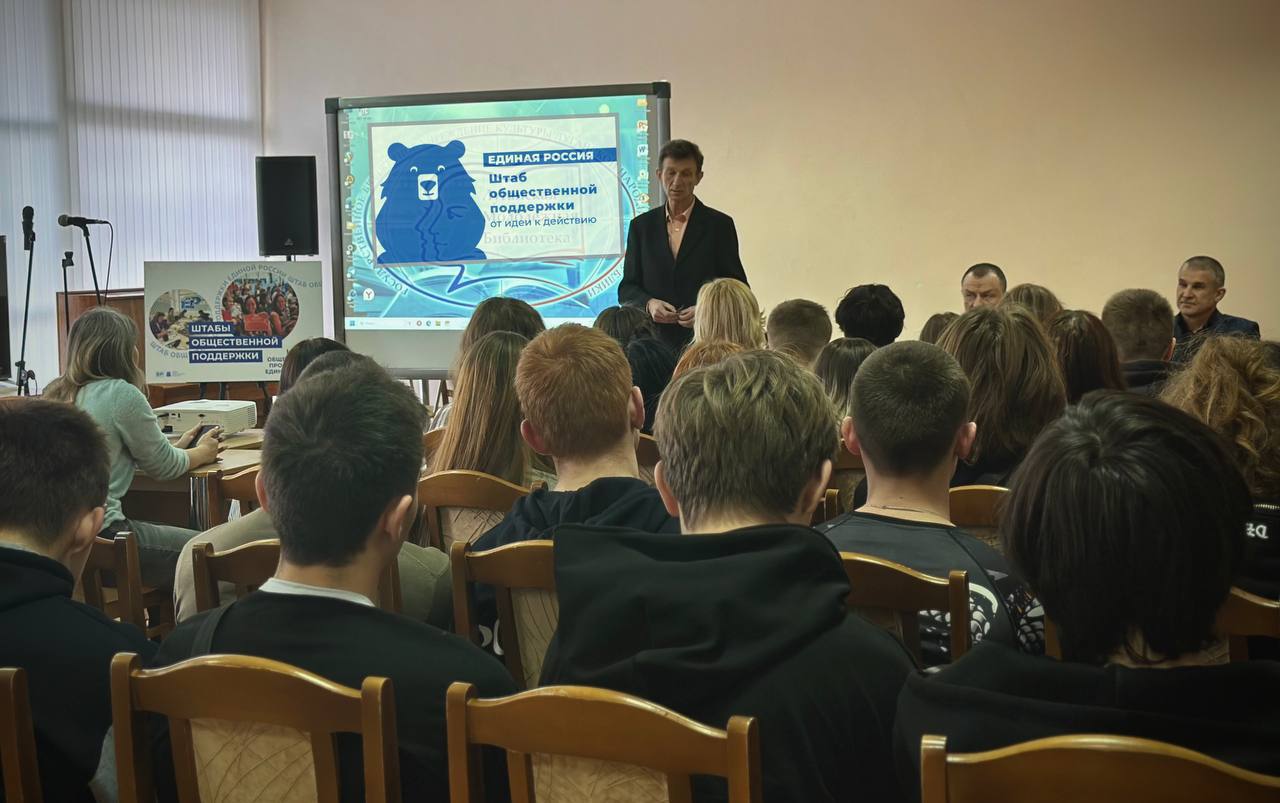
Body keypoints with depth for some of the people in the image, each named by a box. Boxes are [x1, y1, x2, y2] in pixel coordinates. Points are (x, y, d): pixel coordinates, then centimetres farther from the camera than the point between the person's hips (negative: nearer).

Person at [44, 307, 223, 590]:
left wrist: (178, 447, 30)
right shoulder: (121, 394, -13)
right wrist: (202, 453, 19)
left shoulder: (55, 393, 11)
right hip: (100, 535, -9)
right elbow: (163, 468, -1)